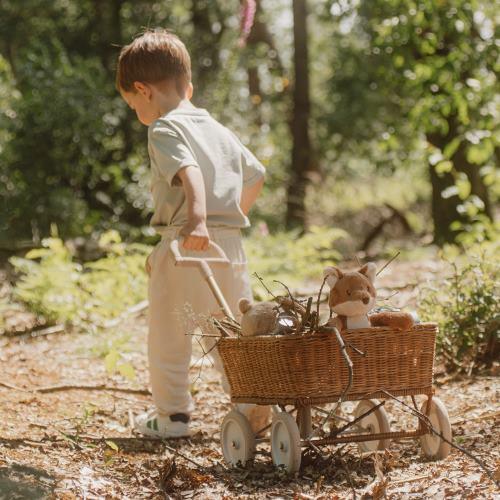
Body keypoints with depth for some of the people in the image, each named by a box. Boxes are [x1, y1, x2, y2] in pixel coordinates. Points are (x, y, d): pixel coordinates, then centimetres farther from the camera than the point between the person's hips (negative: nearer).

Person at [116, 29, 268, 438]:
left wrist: (197, 219, -38)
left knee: (168, 335, 6)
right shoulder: (220, 130, 18)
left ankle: (172, 414, 13)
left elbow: (189, 172, -24)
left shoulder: (165, 129, -6)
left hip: (184, 242, -7)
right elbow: (256, 176, 26)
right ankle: (252, 401, 6)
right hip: (231, 242, 7)